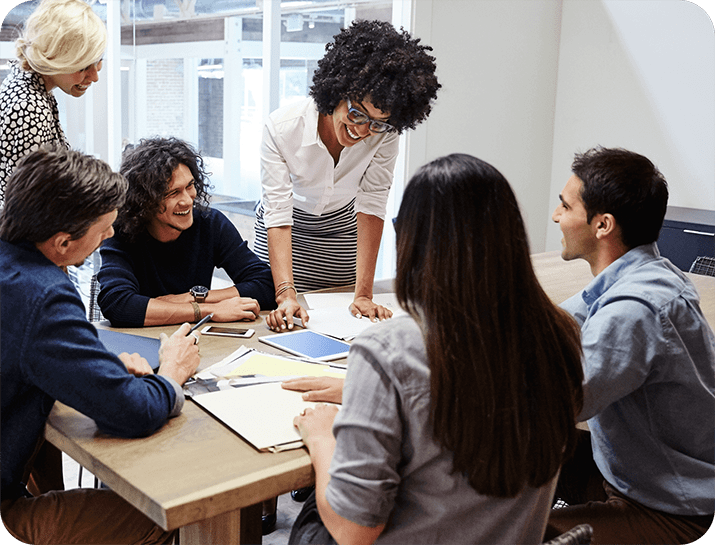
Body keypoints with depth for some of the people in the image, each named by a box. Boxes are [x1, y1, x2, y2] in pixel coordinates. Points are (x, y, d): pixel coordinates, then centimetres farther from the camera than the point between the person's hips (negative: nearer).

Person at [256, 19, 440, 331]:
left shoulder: (384, 135, -26)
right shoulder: (282, 128, -31)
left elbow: (371, 207, -25)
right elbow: (278, 216, -33)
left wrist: (363, 294, -30)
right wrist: (286, 294, -43)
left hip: (341, 226, 2)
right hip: (290, 227, -1)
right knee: (283, 318, 3)